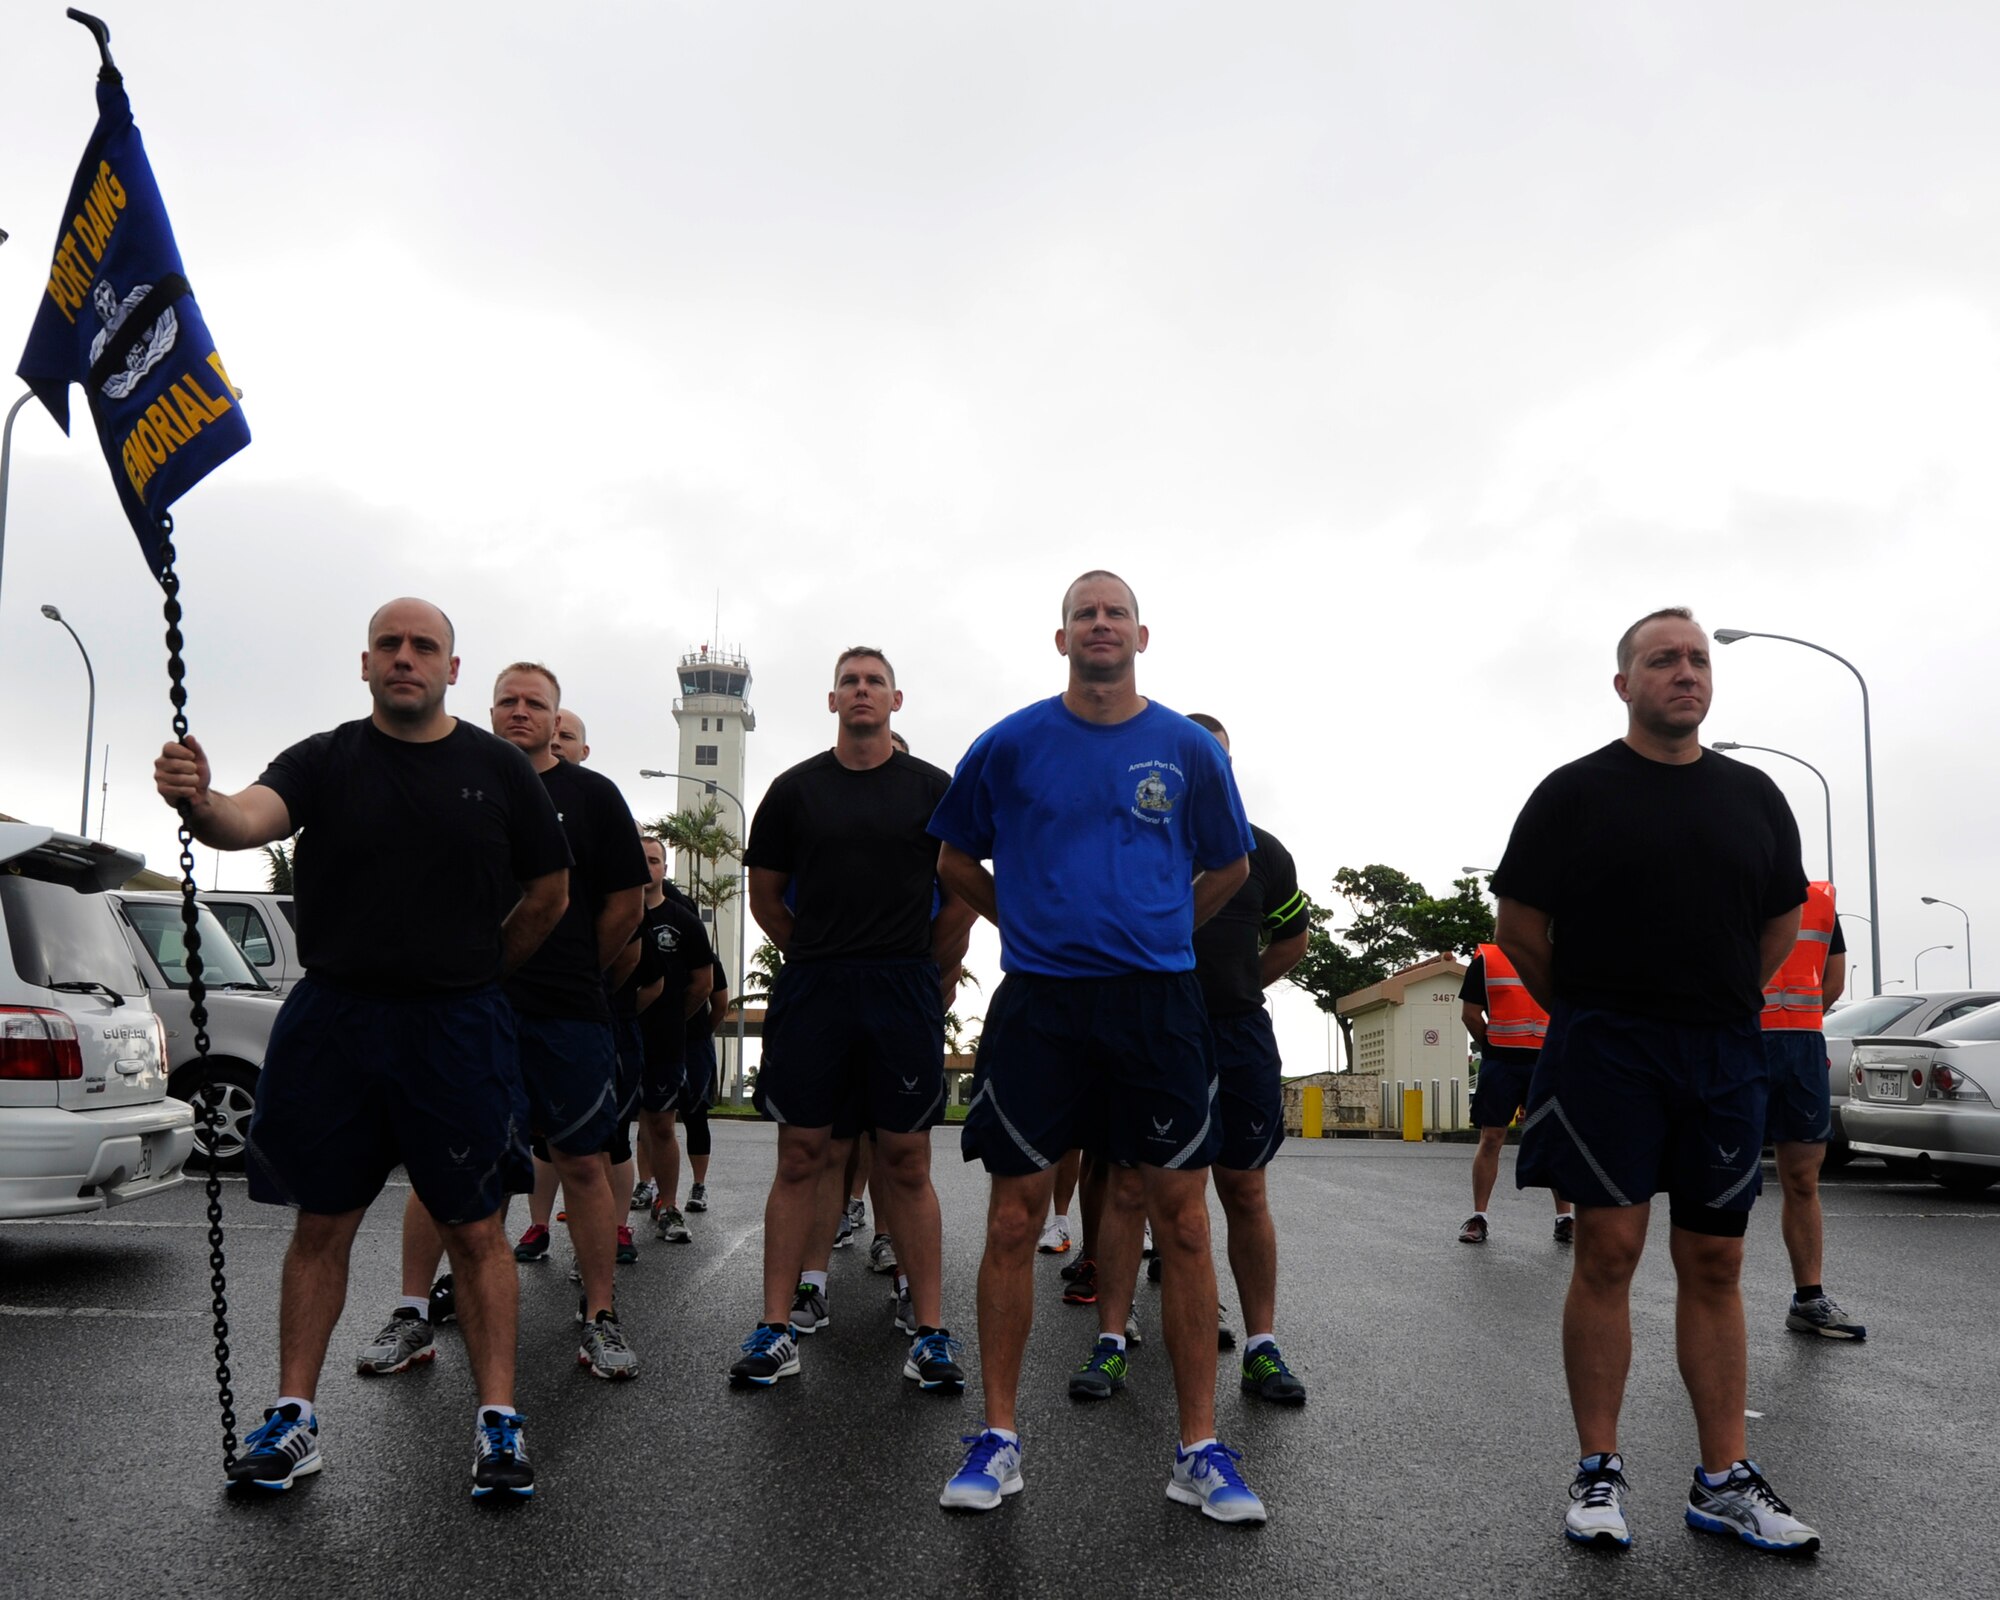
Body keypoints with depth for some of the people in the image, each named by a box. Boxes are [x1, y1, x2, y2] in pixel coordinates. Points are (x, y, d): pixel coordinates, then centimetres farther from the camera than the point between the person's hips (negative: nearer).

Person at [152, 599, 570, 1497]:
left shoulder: (497, 768, 4)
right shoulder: (326, 761, 3)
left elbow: (548, 893, 12)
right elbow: (250, 818, -18)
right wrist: (197, 803, -40)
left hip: (458, 1029, -1)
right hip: (331, 1023, 1)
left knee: (475, 1228, 2)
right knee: (321, 1224, 9)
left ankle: (498, 1421, 9)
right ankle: (293, 1419, 20)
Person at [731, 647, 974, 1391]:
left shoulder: (932, 789, 5)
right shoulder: (795, 789, 7)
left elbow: (963, 895, 9)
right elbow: (766, 895, 13)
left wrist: (926, 972, 9)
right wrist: (818, 958, 13)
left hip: (906, 993, -1)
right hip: (810, 992, 1)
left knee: (907, 1164, 2)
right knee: (800, 1158, 3)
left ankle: (931, 1332, 8)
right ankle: (777, 1328, 9)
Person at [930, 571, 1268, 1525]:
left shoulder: (1189, 750, 4)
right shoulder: (1010, 746, 2)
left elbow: (1229, 867, 19)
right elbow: (957, 862, 14)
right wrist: (1030, 921, 10)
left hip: (1157, 1000, 1)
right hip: (1036, 1001, 0)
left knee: (1182, 1219, 0)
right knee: (1015, 1217, 2)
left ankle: (1200, 1449, 11)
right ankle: (998, 1437, 15)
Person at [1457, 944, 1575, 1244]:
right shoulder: (1485, 960, 3)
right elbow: (1470, 1013, 3)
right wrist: (1493, 1048, 3)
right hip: (1500, 1064, -2)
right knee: (1491, 1138, 0)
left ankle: (1566, 1219, 7)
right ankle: (1478, 1218, 9)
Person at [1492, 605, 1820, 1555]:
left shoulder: (1754, 796, 12)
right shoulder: (1575, 792, 0)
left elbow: (1782, 925, 19)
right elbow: (1520, 928, 2)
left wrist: (1716, 1006, 15)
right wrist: (1589, 1014, 7)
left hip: (1725, 1054, 4)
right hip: (1604, 1052, -4)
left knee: (1715, 1263, 6)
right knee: (1608, 1252, -3)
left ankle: (1725, 1481, 13)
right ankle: (1599, 1473, 6)